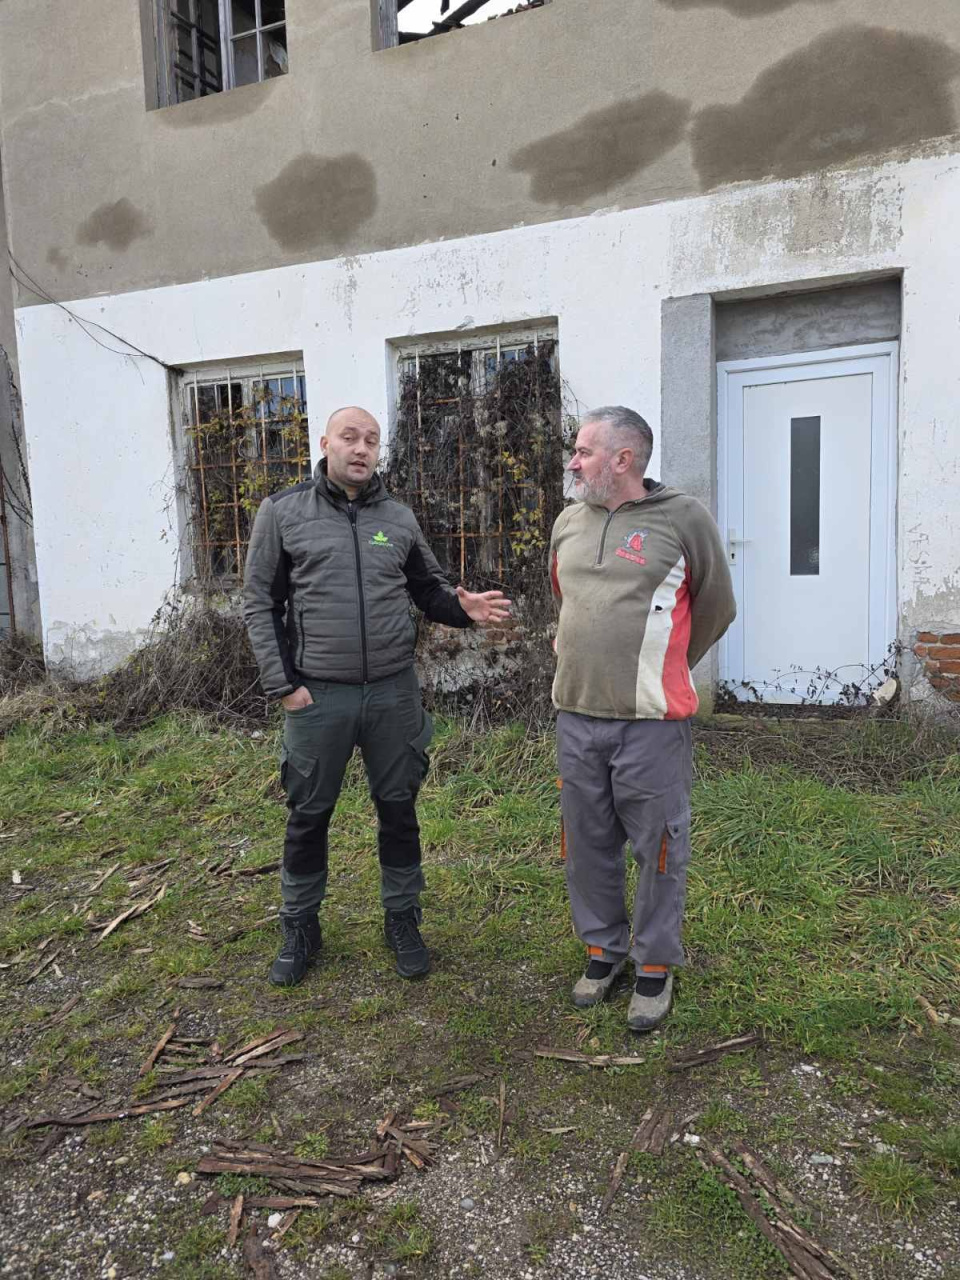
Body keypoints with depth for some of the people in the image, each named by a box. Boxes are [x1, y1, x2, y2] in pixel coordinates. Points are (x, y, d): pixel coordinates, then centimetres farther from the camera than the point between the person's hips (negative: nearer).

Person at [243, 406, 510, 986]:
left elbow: (428, 588, 13)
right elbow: (260, 604, 0)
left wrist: (462, 606, -9)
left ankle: (403, 921, 30)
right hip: (318, 697, -2)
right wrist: (283, 684, -6)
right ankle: (301, 928, 30)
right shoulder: (283, 512, -1)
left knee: (399, 810, 11)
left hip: (395, 693, 2)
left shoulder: (399, 517, 7)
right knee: (309, 816, 10)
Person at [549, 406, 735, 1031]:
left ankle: (656, 964, 26)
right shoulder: (569, 521, 8)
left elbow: (716, 607, 4)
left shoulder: (683, 518, -7)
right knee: (589, 843, 15)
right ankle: (604, 946, 34)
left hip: (651, 721, -5)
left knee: (657, 847, 7)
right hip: (576, 715, 5)